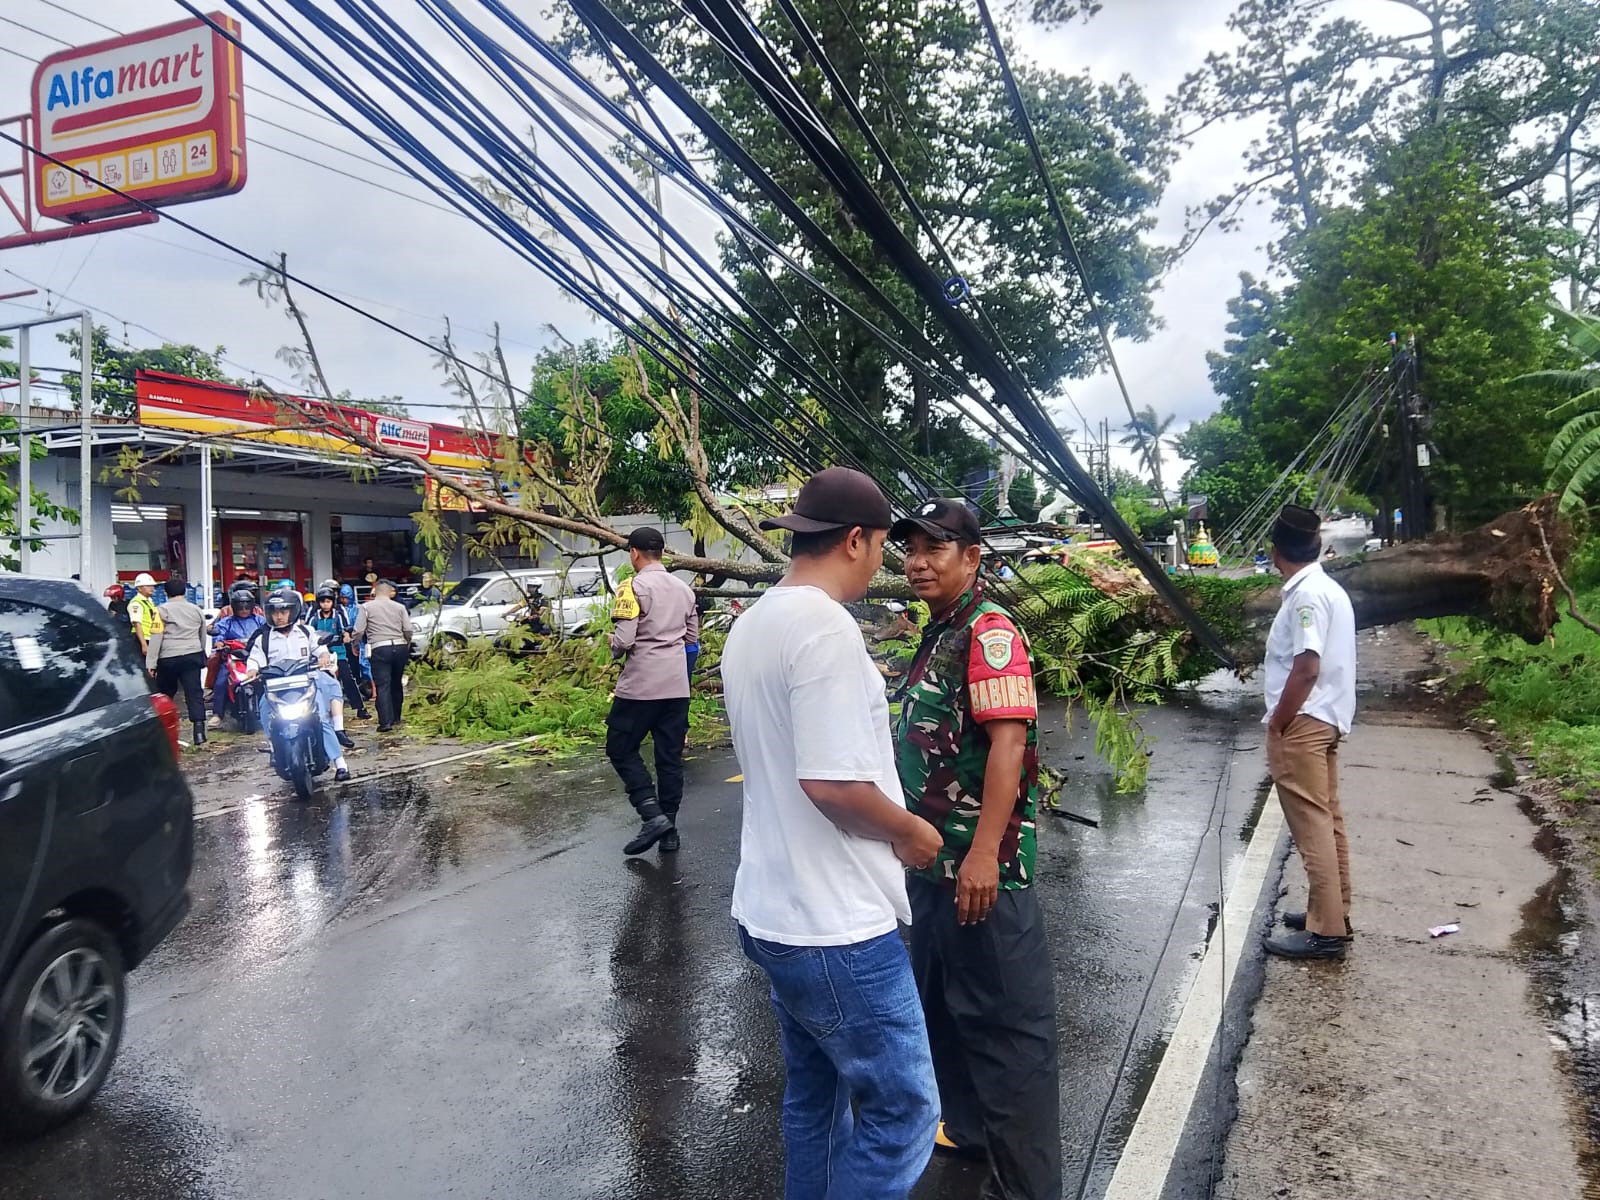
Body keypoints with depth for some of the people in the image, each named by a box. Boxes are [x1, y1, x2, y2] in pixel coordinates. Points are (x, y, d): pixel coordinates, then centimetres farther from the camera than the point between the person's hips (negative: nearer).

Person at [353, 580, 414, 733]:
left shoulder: (366, 607, 4)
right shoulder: (400, 607, 10)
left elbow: (359, 631, -1)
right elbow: (408, 631, 5)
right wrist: (406, 646, 21)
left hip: (380, 649, -3)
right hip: (400, 647, 3)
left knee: (382, 685, -4)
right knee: (397, 683, 16)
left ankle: (386, 721, -12)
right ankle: (396, 717, 25)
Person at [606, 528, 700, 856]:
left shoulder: (634, 587, -11)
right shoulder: (683, 588, 11)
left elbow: (623, 640, -17)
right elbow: (692, 636, 18)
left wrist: (615, 649, 4)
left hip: (640, 686, -6)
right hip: (677, 686, 6)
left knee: (620, 749, 7)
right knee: (670, 758, 9)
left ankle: (652, 816, -4)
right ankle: (669, 829, 13)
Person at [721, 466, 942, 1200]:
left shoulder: (752, 623, 10)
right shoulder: (825, 626, -21)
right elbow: (831, 781, -26)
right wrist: (909, 831, -8)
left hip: (773, 912, 10)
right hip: (836, 925, -10)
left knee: (815, 1099, 22)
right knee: (901, 1110, 6)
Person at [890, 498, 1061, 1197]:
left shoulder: (989, 630, -16)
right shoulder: (938, 633, 12)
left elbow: (1009, 742, -24)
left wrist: (985, 853, -27)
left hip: (980, 865, -10)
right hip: (933, 858, 10)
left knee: (1005, 1018, 3)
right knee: (942, 1000, 23)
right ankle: (968, 1126, 42)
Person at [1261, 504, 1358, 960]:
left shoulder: (1307, 595, -18)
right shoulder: (1325, 589, 12)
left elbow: (1307, 668, -24)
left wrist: (1276, 724, -15)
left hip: (1302, 724, -10)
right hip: (1323, 721, 10)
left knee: (1312, 825, -5)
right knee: (1326, 820, 16)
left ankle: (1326, 931, 0)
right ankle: (1333, 912, 27)